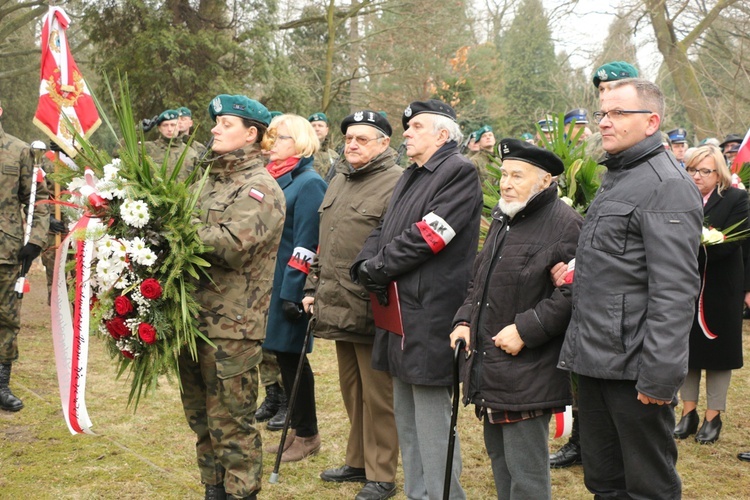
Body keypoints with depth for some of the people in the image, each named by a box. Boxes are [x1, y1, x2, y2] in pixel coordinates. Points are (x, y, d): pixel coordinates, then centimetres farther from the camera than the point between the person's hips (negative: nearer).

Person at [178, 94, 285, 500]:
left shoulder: (260, 188, -9)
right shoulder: (210, 181, 18)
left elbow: (231, 243, -23)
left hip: (231, 327, -8)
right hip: (192, 317, 8)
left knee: (231, 421, -1)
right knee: (200, 416, 17)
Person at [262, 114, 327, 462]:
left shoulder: (309, 183, -12)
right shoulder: (273, 178, 13)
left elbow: (306, 245, -17)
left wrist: (291, 292, -21)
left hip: (289, 286, -8)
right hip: (267, 281, 8)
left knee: (291, 356, 0)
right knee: (283, 355, 13)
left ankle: (307, 435, 14)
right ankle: (298, 429, 25)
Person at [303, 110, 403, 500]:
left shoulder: (396, 183, -12)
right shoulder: (338, 183, 17)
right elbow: (323, 244, 23)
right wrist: (313, 288, 18)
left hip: (373, 310, -8)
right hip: (337, 307, 8)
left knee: (377, 394, 1)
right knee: (351, 389, 18)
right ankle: (357, 461, 32)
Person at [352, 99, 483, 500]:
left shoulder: (460, 173, -9)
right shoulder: (410, 176, 21)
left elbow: (427, 236, -18)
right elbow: (384, 230, 15)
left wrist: (379, 268, -11)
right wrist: (366, 264, -4)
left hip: (430, 313, -9)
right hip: (399, 308, 10)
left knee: (431, 416, -6)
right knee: (406, 415, 15)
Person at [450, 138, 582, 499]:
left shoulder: (565, 225, -13)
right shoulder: (502, 220, 16)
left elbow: (573, 292, -21)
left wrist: (525, 329, -22)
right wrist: (464, 320, 9)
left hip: (527, 374, -9)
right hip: (490, 370, 9)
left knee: (525, 470, -4)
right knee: (499, 458, 18)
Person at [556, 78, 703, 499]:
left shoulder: (667, 186, -14)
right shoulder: (616, 179, 17)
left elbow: (674, 290, -21)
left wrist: (659, 376, -23)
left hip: (633, 367, -9)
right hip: (596, 362, 9)